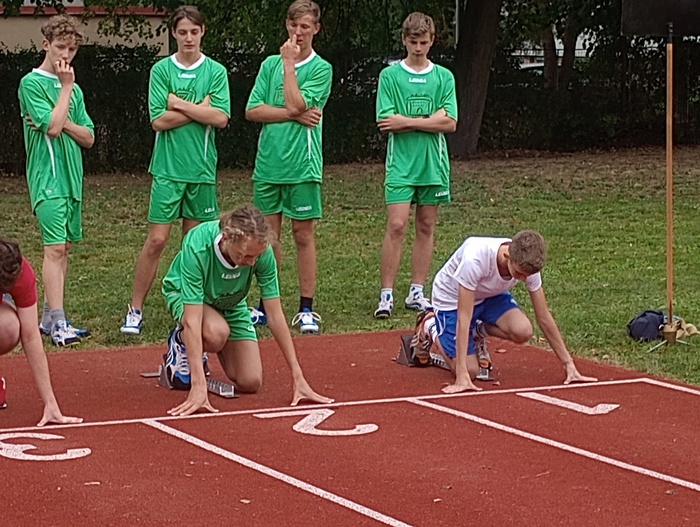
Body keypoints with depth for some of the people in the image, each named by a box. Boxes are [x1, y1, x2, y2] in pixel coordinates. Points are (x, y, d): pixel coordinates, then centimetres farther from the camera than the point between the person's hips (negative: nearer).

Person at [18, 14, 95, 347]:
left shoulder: (74, 89, 15)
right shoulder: (32, 83, -6)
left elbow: (88, 138, 11)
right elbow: (52, 126, -17)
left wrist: (64, 123, -8)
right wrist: (66, 87, -10)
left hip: (71, 177, 7)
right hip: (47, 178, -7)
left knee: (64, 247, 8)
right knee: (55, 247, -14)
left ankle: (49, 316, 15)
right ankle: (57, 323, -18)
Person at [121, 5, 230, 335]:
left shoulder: (216, 72, 4)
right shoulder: (161, 70, 1)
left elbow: (221, 118, -8)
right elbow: (159, 120, -8)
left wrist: (179, 104, -9)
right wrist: (200, 109, -8)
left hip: (202, 168, 2)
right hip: (168, 168, -2)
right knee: (157, 239, -6)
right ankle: (135, 310, 0)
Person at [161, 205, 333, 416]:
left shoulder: (262, 251, -31)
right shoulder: (197, 249, -41)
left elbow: (275, 316, -23)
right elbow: (192, 322, -43)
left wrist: (298, 378, -24)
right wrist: (198, 387, -49)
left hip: (231, 303, 4)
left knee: (250, 383, -5)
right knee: (216, 333, -38)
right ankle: (180, 343, -1)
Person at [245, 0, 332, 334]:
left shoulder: (321, 69, -2)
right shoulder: (270, 64, 10)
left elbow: (296, 105, -16)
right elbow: (252, 110, 1)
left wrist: (289, 63, -9)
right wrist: (293, 115, -10)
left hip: (302, 165, -4)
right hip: (268, 162, 4)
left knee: (303, 235, 1)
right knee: (268, 235, 8)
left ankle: (306, 309, 5)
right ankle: (265, 306, 15)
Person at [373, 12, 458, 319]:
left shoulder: (444, 77, 7)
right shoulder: (390, 76, 1)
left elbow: (449, 123, -3)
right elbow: (386, 122, -7)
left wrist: (406, 122, -9)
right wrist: (430, 119, -8)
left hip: (434, 165, 3)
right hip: (401, 164, -3)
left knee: (426, 227, 6)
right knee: (396, 226, -10)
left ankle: (417, 292, 13)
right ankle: (386, 294, -7)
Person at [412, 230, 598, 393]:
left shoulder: (527, 264, -26)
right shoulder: (475, 259, -42)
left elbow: (544, 317, -14)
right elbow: (464, 318, -38)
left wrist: (569, 365, -14)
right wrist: (462, 376, -41)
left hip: (491, 296, 4)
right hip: (453, 298, -4)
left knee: (523, 332, -25)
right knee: (470, 371, -12)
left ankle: (479, 332, 9)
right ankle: (430, 326, 15)